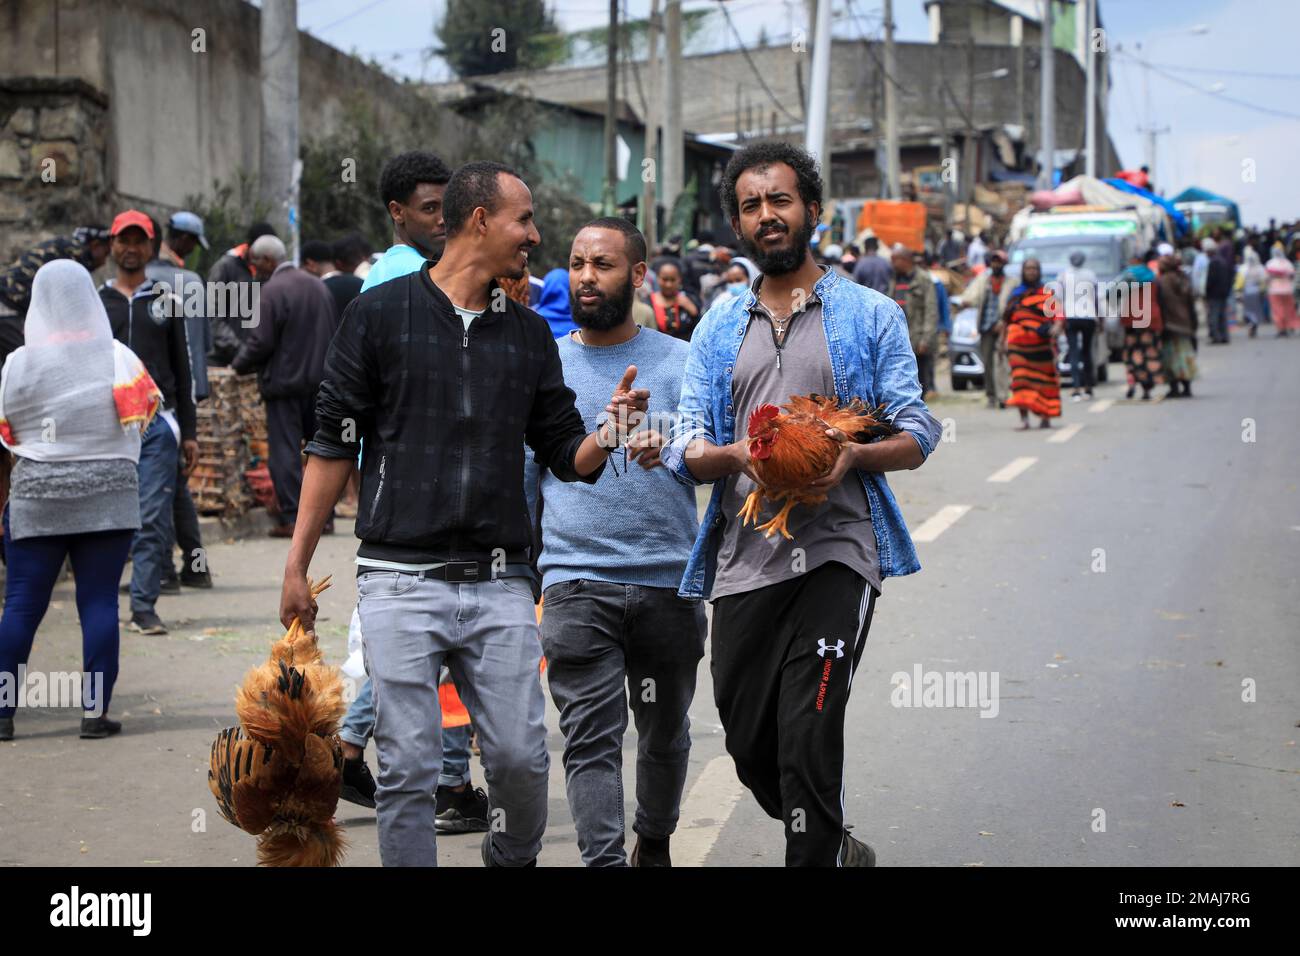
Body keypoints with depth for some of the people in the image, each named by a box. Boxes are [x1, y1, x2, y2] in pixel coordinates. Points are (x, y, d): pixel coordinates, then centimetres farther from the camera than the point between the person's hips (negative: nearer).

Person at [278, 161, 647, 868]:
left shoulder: (529, 334, 14)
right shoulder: (381, 313, 2)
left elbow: (568, 459, 14)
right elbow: (333, 445, 3)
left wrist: (609, 431, -9)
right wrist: (296, 565, -1)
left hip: (499, 586, 3)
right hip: (401, 584, -3)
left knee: (521, 757, 0)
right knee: (409, 769, -3)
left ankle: (512, 858, 26)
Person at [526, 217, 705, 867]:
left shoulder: (681, 361, 6)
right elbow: (518, 478, 13)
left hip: (669, 583, 1)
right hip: (576, 586, -1)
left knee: (665, 734, 14)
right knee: (591, 739, -11)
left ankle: (654, 843, 36)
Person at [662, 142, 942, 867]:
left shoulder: (871, 316, 7)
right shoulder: (719, 329, 16)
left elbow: (917, 434, 2)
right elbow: (684, 451, 9)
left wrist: (853, 455, -19)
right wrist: (734, 457, -14)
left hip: (835, 552, -4)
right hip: (744, 558, 4)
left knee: (808, 735, -17)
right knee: (751, 747, 9)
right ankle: (838, 849, 35)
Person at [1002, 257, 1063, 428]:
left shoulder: (1048, 292, 7)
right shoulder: (1015, 293, 16)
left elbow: (1058, 312, -5)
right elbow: (1006, 319, 21)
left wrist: (1057, 326, -25)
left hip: (1042, 343, -1)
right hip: (1018, 342, 1)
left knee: (1044, 379, 4)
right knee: (1020, 377, -12)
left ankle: (1045, 416, 16)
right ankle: (1024, 418, -17)